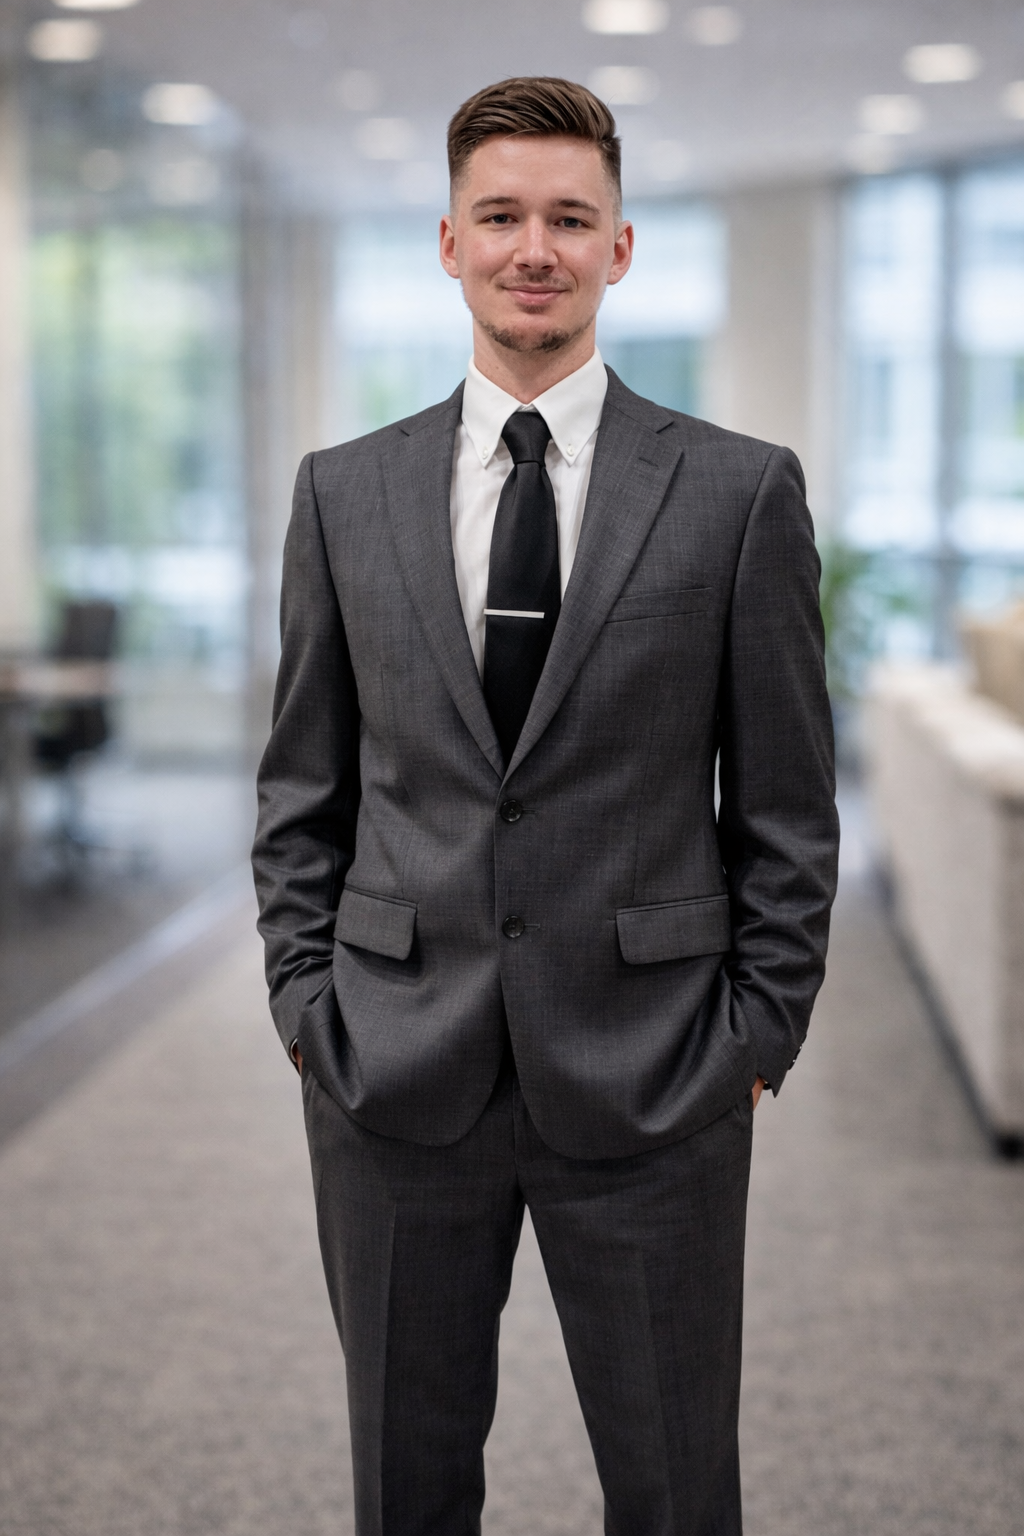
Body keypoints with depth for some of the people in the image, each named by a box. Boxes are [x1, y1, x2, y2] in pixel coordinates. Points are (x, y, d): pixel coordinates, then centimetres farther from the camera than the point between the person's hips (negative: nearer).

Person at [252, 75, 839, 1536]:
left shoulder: (742, 492, -2)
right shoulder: (343, 493, 6)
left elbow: (787, 803, 1)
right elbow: (304, 789, 9)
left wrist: (755, 1039, -3)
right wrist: (307, 1002, 3)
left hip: (650, 1082, -2)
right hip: (394, 1076, 2)